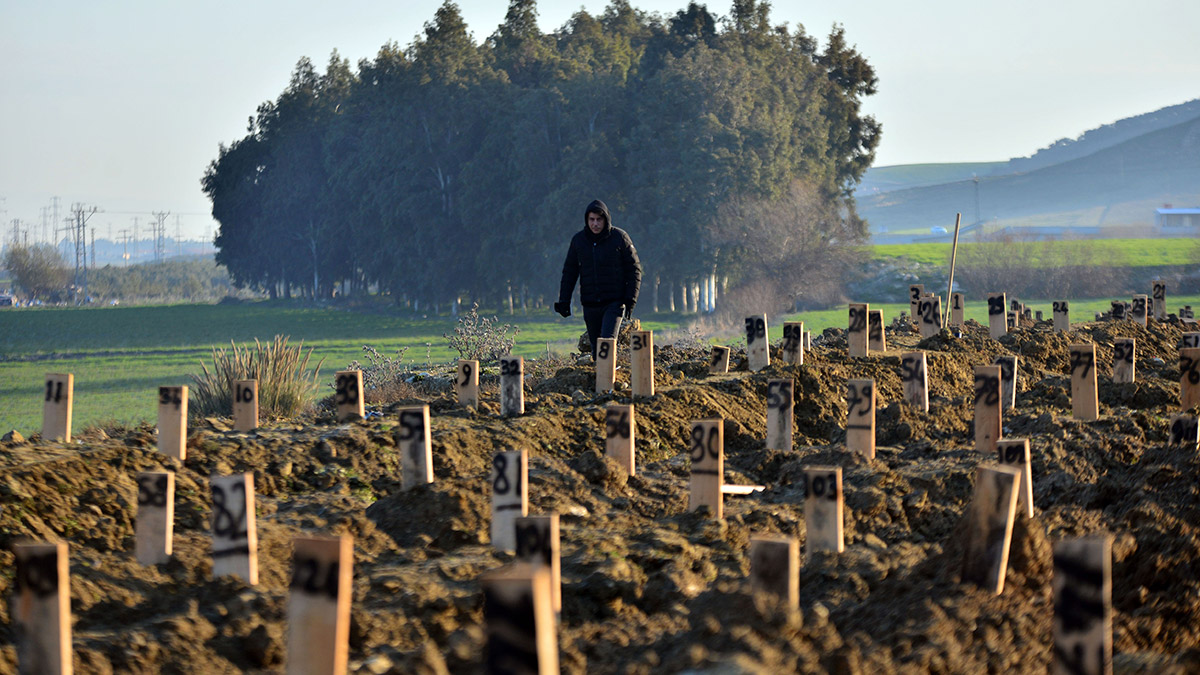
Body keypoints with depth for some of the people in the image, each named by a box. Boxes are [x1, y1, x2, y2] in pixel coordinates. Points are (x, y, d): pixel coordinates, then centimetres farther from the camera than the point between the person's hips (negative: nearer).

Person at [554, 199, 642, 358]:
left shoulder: (619, 237, -3)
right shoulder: (578, 240, 5)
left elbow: (634, 269, 1)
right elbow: (569, 272, 12)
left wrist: (630, 299, -7)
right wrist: (564, 300, 5)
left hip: (614, 303, -4)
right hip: (590, 305, 4)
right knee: (596, 348, 8)